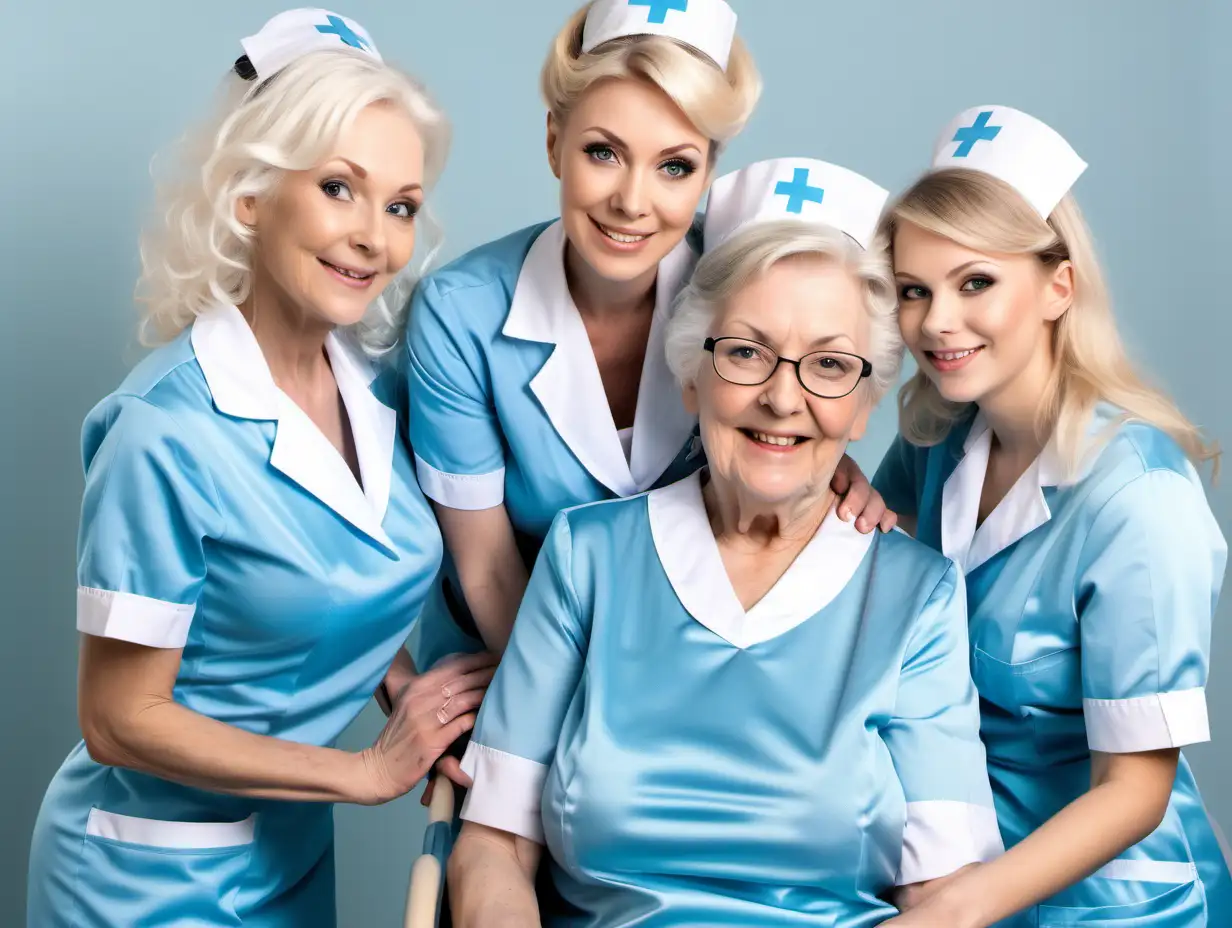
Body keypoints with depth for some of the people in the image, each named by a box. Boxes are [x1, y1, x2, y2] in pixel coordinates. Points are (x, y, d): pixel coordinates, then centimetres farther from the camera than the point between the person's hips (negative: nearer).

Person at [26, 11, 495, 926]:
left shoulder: (377, 388, -6)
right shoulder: (165, 432, -24)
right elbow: (121, 722, -19)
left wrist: (418, 711, -8)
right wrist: (368, 771, -16)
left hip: (295, 851, 6)